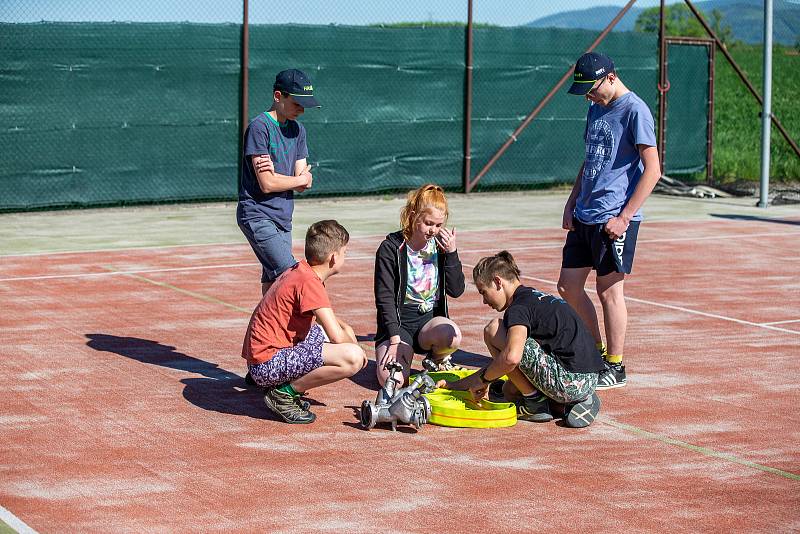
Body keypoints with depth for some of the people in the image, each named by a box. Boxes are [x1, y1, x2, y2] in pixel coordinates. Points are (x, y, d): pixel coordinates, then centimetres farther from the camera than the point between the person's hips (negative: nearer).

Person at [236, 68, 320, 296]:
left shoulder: (297, 130, 14)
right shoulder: (260, 127, -10)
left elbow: (303, 185, 7)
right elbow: (267, 184, -16)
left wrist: (284, 175, -14)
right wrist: (301, 178, 0)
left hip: (283, 219, 8)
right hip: (257, 216, -8)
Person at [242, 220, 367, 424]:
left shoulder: (297, 270, 12)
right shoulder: (309, 282, -18)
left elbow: (322, 315, 32)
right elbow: (337, 337, -21)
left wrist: (343, 326, 15)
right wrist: (354, 346, 0)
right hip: (268, 364, -10)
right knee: (353, 357, -23)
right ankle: (284, 393, -9)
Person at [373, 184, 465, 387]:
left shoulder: (441, 245, 4)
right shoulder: (391, 248, -8)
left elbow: (456, 291, 1)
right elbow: (384, 298, -9)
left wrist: (451, 253, -9)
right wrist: (395, 339, -18)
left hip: (431, 317, 3)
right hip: (398, 321, -2)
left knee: (451, 336, -36)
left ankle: (437, 359, 2)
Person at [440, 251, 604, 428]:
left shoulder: (519, 307, -10)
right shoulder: (536, 298, 21)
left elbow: (511, 358, -28)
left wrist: (483, 379, -8)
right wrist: (459, 384, 27)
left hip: (569, 381, -10)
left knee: (493, 330, -6)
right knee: (510, 390, 30)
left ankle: (536, 402, -1)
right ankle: (569, 404, 9)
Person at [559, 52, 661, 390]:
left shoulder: (634, 111, -12)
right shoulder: (596, 109, 14)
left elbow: (652, 169, -16)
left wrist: (624, 217, -18)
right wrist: (571, 203, 15)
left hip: (615, 220, -9)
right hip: (584, 217, 9)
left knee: (609, 290, -2)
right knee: (568, 287, 9)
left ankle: (615, 367, 10)